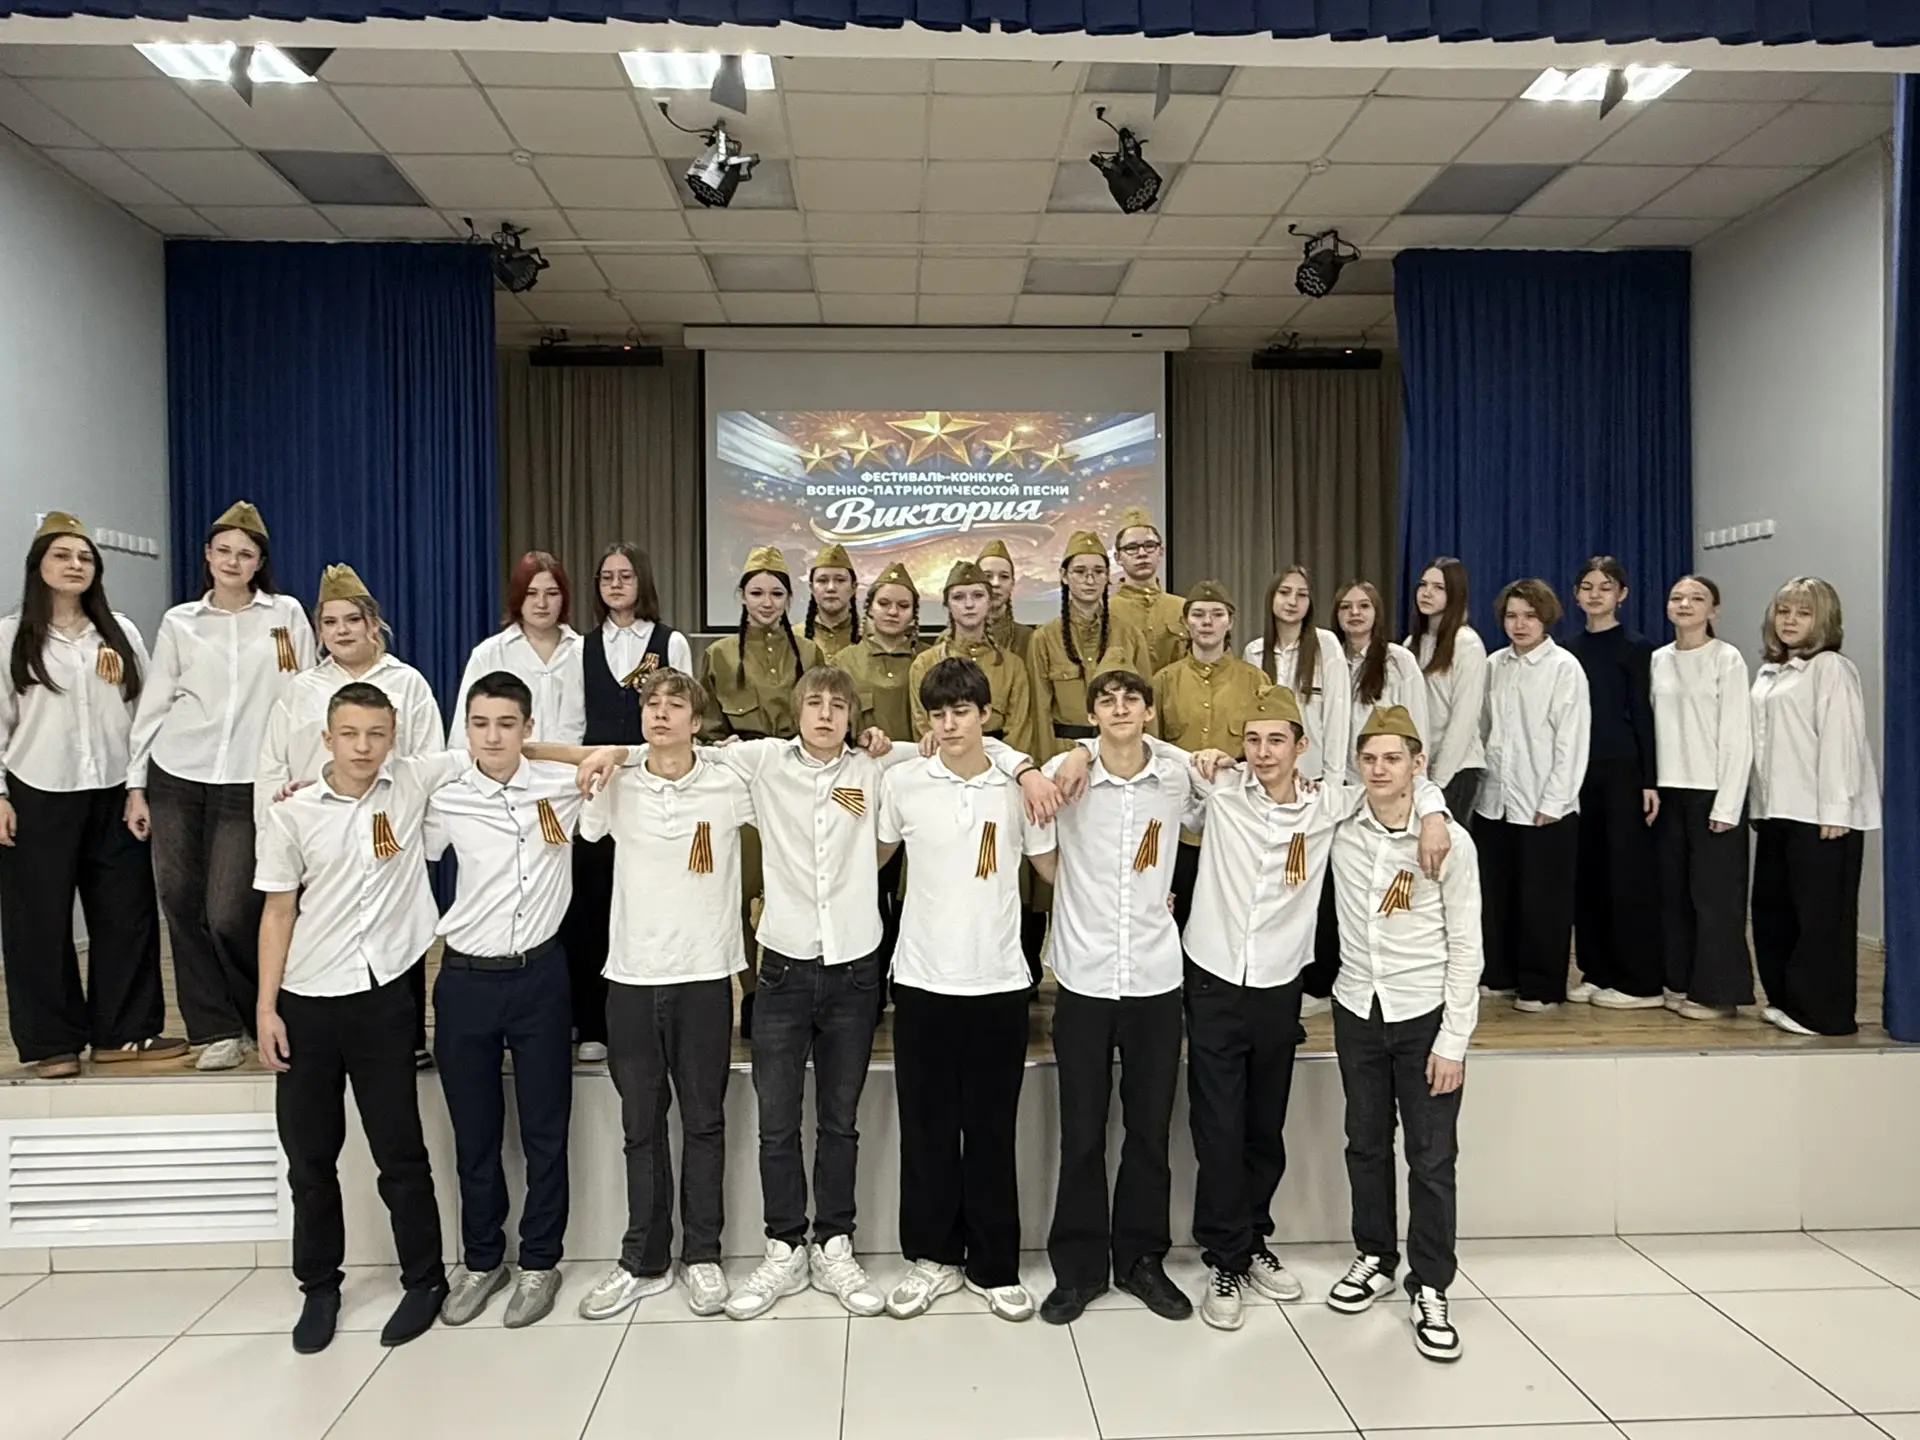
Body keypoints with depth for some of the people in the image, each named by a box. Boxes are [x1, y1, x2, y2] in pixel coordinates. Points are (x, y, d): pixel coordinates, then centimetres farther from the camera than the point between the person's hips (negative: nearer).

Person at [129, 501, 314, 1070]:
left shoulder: (286, 615, 3)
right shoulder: (179, 621, 8)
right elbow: (153, 704, 9)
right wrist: (135, 784, 5)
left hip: (247, 784, -3)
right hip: (175, 778, 3)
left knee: (228, 915, -6)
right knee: (181, 905, 3)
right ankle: (214, 1027, 16)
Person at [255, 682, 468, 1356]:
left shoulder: (414, 782, -3)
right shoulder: (292, 814, -1)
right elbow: (278, 912, 2)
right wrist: (266, 1007, 0)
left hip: (384, 996, -1)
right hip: (306, 1002, 1)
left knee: (399, 1150, 7)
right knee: (309, 1155, 12)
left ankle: (424, 1280, 25)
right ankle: (319, 1286, 32)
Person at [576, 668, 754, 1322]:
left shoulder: (730, 785, -3)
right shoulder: (615, 787, 1)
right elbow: (581, 835, 16)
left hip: (705, 975, -1)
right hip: (632, 977, 2)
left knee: (704, 1121, 9)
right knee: (641, 1126, 12)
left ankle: (701, 1255, 23)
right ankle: (643, 1260, 25)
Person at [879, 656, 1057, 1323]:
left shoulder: (1019, 786, -1)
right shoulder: (903, 783, -1)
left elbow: (1053, 868, 8)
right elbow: (878, 856, 15)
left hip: (998, 983, 0)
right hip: (922, 981, 1)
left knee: (992, 1131, 9)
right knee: (926, 1128, 10)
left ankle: (995, 1265, 24)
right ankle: (933, 1256, 26)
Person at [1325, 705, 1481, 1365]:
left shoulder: (1450, 840, -11)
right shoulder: (1341, 831, -4)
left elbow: (1466, 947, -7)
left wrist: (1453, 1040, -9)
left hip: (1425, 1014, -3)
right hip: (1357, 1008, 3)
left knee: (1432, 1157, 4)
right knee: (1366, 1143, 15)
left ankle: (1430, 1288, 20)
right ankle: (1375, 1258, 34)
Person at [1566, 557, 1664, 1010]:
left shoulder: (1635, 648, -2)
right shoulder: (1569, 649, 10)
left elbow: (1644, 715, -5)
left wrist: (1650, 781, -10)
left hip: (1622, 769, -5)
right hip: (1578, 768, 5)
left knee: (1628, 872, -2)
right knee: (1586, 872, 8)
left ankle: (1640, 981, 7)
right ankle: (1596, 973, 17)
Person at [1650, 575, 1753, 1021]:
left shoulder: (1727, 659, -5)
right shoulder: (1658, 660, 9)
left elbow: (1738, 735, -8)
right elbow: (1652, 727, 10)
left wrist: (1728, 804, -12)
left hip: (1712, 790, -5)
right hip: (1669, 790, 5)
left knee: (1714, 894, -1)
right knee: (1673, 891, 9)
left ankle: (1717, 992, 9)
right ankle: (1680, 983, 20)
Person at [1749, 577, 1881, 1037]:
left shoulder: (1831, 668, -6)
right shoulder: (1769, 673, 17)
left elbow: (1839, 739, -13)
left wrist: (1835, 809, -18)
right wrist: (1761, 804, 12)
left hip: (1819, 812, -8)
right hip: (1776, 810, 8)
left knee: (1821, 914, -2)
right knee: (1771, 909, 12)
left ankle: (1823, 1012, 6)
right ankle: (1785, 1000, 23)